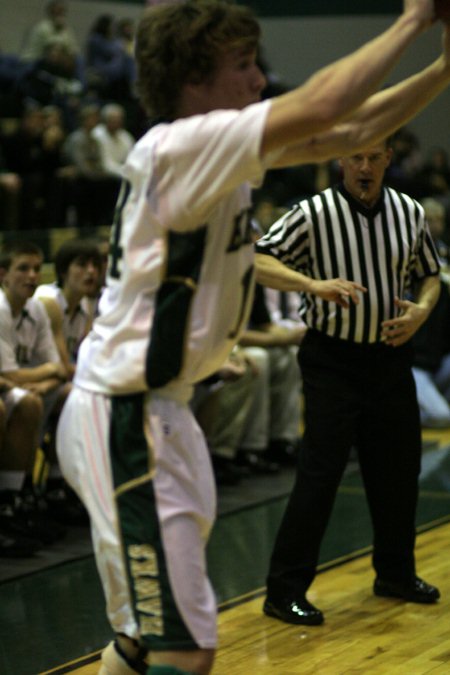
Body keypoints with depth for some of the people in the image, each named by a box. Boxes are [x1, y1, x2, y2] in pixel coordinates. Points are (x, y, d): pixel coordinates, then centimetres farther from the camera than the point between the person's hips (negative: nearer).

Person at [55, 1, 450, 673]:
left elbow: (354, 131, 13)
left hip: (158, 409, 10)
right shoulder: (179, 144, -18)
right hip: (123, 418, -10)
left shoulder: (218, 151, 9)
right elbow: (322, 106, -28)